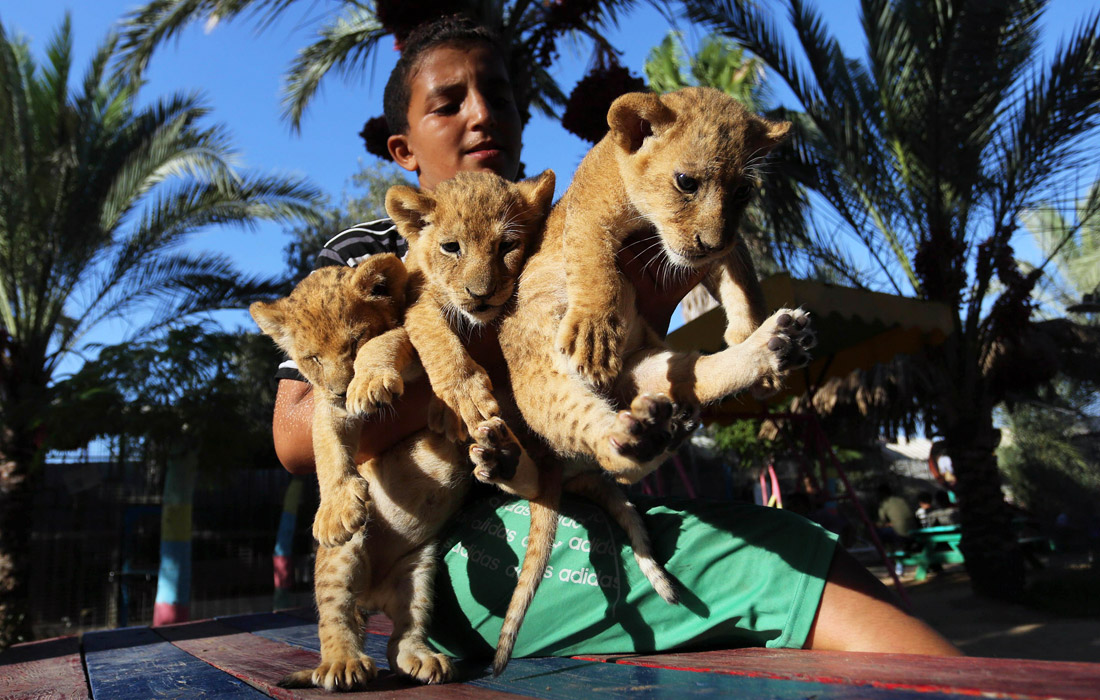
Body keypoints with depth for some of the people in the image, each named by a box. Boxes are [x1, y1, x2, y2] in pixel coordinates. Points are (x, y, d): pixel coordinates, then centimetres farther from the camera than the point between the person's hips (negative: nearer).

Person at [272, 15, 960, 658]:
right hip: (465, 549, -4)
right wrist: (497, 346, -17)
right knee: (815, 573, -22)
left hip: (585, 515, 5)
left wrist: (645, 318, 0)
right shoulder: (365, 256, 9)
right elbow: (298, 439, -8)